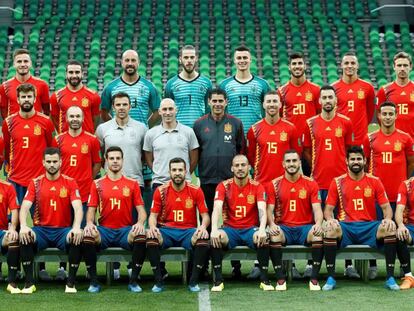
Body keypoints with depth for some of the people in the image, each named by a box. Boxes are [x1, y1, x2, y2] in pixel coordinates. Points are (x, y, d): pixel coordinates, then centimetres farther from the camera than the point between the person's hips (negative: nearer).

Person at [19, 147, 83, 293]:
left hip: (63, 230, -1)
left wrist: (76, 227, -31)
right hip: (41, 230, 1)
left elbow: (78, 207, -10)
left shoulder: (70, 182, 2)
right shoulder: (35, 183, 5)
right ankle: (29, 282, -20)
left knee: (77, 238, -33)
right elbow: (25, 206, -6)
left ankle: (71, 282, -19)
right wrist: (23, 226, -28)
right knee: (24, 237, -31)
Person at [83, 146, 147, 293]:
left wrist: (140, 223, -16)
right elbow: (91, 209, 7)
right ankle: (94, 281, -16)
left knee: (141, 237, -33)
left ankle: (133, 281, -17)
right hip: (104, 230, 0)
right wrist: (89, 223, -15)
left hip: (126, 230, 0)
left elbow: (141, 209, 6)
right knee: (87, 237, -32)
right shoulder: (97, 184, 10)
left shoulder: (132, 184, 10)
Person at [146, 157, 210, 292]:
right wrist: (152, 227, -18)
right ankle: (158, 281, -20)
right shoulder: (161, 191, 3)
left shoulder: (195, 191, 2)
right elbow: (153, 215, 4)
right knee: (151, 238, -32)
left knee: (204, 239, -32)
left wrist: (203, 226, -20)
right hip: (166, 231, 0)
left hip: (188, 231, 0)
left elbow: (205, 215, 3)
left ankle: (193, 281, -20)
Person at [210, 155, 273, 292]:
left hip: (251, 229, 0)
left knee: (263, 239, -33)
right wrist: (214, 230, -34)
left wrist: (262, 229, -35)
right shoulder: (224, 186, -1)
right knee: (216, 238, -32)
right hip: (230, 228, 0)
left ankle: (264, 279, -18)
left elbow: (262, 210, -15)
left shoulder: (257, 186, -1)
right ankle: (218, 280, -20)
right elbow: (217, 209, -15)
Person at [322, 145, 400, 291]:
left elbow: (386, 207, 7)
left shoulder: (375, 181, 8)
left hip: (369, 227, 1)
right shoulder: (337, 182, 5)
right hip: (346, 228, -1)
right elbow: (328, 209, 4)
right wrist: (330, 219, -19)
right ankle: (331, 278, -25)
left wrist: (388, 218, -17)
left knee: (390, 228, -29)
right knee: (330, 229, -34)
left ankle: (390, 278, -22)